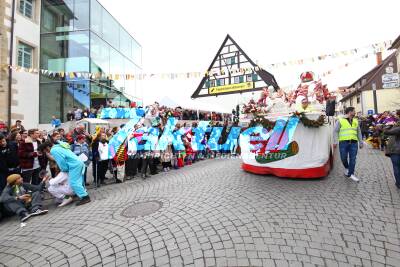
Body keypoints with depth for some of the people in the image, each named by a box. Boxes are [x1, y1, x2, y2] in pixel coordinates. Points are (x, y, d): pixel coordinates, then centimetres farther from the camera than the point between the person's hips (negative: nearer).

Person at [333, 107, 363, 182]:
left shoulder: (356, 121, 17)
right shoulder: (340, 120, 2)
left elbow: (359, 132, 22)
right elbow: (336, 131, -1)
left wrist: (361, 142, 18)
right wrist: (335, 142, -9)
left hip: (354, 143, 4)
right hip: (343, 142, -3)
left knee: (353, 158, -1)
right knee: (343, 158, 2)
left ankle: (351, 174, 6)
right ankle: (347, 168, 31)